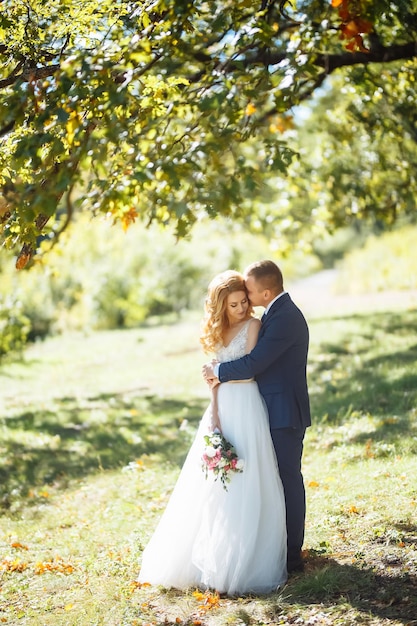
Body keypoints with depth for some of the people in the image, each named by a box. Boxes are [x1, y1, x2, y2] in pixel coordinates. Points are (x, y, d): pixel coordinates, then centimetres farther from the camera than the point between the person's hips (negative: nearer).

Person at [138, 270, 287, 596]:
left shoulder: (253, 325, -4)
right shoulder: (220, 330, 15)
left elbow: (249, 371, -12)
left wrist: (217, 372, 2)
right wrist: (213, 413, -1)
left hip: (246, 409, -6)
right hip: (223, 409, 6)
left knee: (244, 486, -4)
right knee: (215, 486, 6)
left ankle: (242, 563, 3)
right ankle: (212, 557, 14)